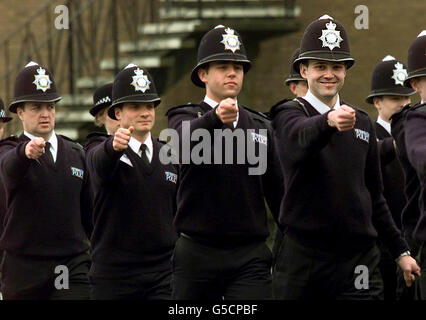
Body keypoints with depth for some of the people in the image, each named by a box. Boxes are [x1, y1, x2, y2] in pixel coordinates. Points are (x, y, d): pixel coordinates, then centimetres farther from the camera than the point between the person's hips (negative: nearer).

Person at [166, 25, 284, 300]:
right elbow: (187, 139, -24)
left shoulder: (261, 126, 14)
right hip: (197, 254, -2)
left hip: (251, 257, 2)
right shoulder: (184, 117, 2)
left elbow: (277, 191, 16)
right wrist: (216, 117, -44)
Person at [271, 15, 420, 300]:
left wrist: (400, 250, 18)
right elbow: (303, 137, -27)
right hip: (304, 257, -3)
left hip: (359, 257, 3)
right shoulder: (289, 115, -1)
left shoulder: (362, 123, 15)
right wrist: (329, 121, -49)